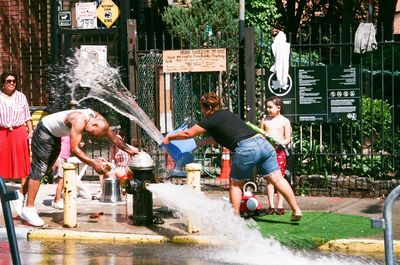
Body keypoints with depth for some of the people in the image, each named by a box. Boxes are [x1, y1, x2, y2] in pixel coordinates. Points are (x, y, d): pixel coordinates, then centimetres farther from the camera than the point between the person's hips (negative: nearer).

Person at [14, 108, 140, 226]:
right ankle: (28, 209, -13)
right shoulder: (79, 121, -36)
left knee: (45, 170, 13)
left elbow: (113, 137, 2)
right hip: (44, 132, -9)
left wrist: (129, 150, 2)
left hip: (55, 135, 9)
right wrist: (93, 163, -41)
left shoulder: (99, 119, -12)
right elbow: (74, 149, -38)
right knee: (39, 169, -12)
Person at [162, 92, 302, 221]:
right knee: (277, 179, 3)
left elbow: (188, 134, 13)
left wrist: (169, 137, 27)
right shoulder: (227, 114, 27)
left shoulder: (211, 121, 5)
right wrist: (199, 143, 43)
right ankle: (296, 210, -2)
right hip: (262, 142, 7)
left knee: (235, 184, 11)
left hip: (245, 149, -7)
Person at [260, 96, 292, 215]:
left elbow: (288, 138, 0)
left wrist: (281, 143, -19)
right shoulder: (264, 120, 10)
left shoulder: (284, 121, 2)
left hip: (279, 151, -3)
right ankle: (271, 206, 6)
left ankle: (280, 206, 2)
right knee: (268, 179, 2)